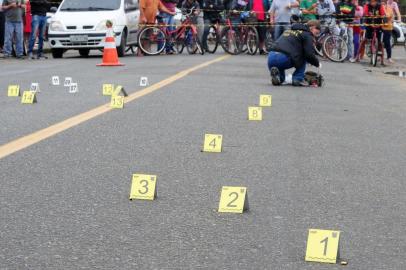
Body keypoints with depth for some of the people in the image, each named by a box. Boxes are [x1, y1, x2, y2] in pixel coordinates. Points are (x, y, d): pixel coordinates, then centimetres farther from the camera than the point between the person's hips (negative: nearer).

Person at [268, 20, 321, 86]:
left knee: (280, 80, 31)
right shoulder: (307, 35, 6)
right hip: (284, 59, -7)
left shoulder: (289, 31, 30)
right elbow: (309, 54, -4)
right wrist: (317, 64, 15)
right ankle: (298, 79, 4)